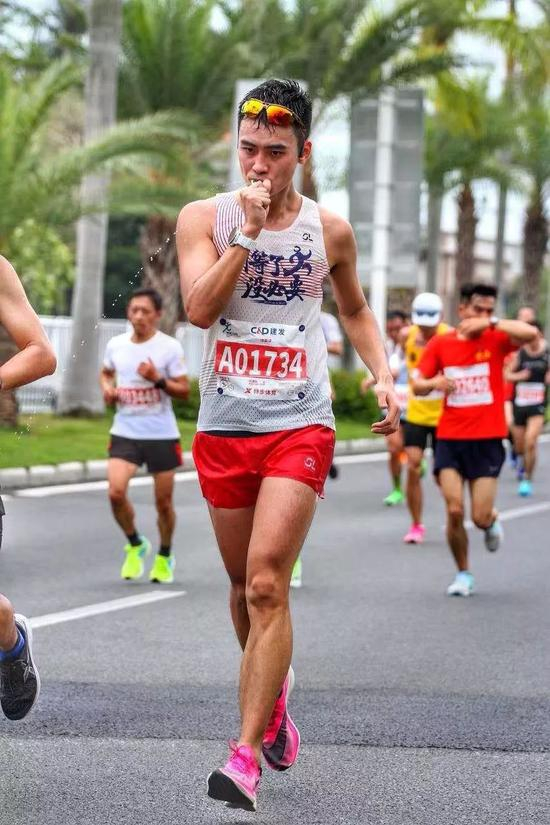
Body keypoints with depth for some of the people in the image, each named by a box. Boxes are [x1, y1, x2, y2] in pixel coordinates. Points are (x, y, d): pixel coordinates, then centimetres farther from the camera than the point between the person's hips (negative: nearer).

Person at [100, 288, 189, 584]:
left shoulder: (170, 347, -7)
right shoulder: (116, 345, 3)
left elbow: (184, 391, -5)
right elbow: (106, 372, 24)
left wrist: (158, 379, -22)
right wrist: (107, 388, 2)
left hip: (162, 435, -2)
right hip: (125, 433, 2)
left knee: (164, 501, 6)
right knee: (116, 492, -17)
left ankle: (165, 557, 29)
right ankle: (135, 545, 9)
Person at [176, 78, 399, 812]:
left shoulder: (329, 230, 3)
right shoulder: (204, 219, -1)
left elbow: (355, 310, 21)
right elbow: (200, 309, -16)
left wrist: (383, 376, 6)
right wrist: (248, 232, -20)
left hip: (300, 428, -2)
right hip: (225, 427, 2)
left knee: (266, 585, -15)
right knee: (246, 584, 14)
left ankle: (246, 756, -15)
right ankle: (274, 685, 43)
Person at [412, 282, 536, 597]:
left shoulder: (495, 340, -3)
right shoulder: (441, 344, 3)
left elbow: (530, 333, -21)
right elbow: (418, 384, 6)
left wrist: (491, 322, -24)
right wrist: (434, 383, -16)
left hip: (488, 440, -1)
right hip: (451, 439, 1)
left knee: (480, 517, -4)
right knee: (454, 511, -8)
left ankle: (492, 522, 35)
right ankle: (463, 574, 13)